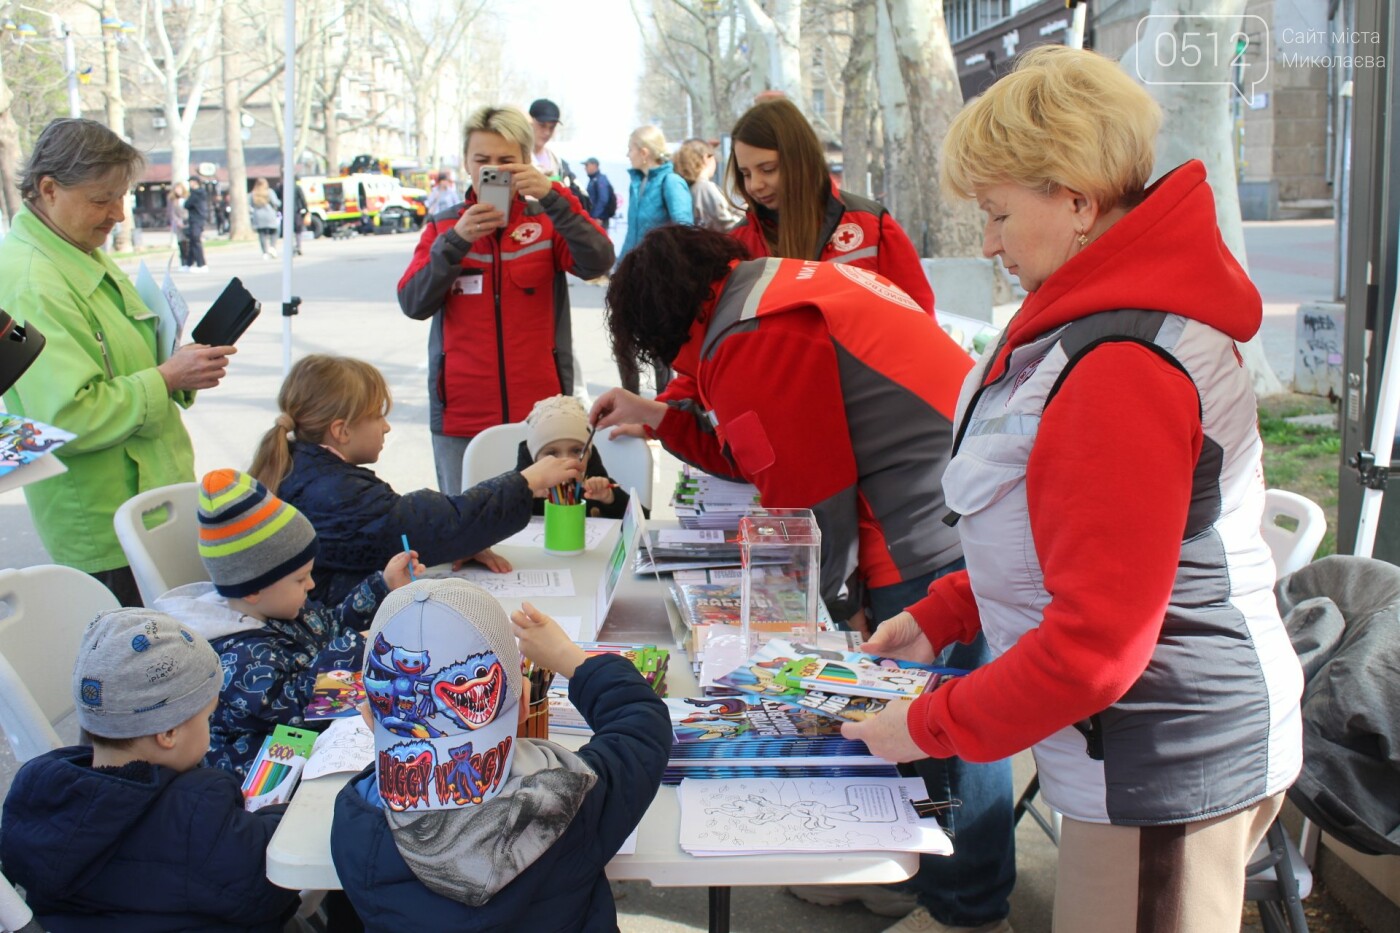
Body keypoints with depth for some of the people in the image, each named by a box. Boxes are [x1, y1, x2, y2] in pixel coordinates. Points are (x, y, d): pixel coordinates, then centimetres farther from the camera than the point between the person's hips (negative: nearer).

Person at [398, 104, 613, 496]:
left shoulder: (548, 223, 7)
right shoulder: (443, 227, 10)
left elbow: (598, 262, -13)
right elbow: (413, 304, -4)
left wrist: (552, 198, -25)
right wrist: (457, 241, -17)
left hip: (540, 416, -1)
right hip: (460, 420, 1)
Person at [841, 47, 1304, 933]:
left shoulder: (1121, 369, -26)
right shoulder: (1101, 318, 7)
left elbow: (1097, 640, -26)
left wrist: (930, 727, -15)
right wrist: (939, 617, 9)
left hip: (1170, 767, -9)